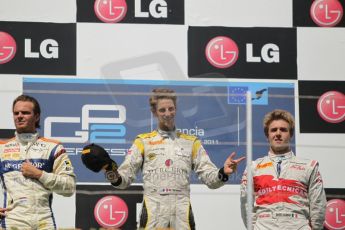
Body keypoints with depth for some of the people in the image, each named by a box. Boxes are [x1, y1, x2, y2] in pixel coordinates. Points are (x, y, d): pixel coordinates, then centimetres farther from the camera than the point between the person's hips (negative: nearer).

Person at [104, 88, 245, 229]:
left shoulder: (191, 142, 17)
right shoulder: (143, 141, 13)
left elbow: (210, 178, 10)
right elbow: (125, 176, 7)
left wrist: (223, 173, -11)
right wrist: (115, 177, -16)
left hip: (182, 215, 2)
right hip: (153, 215, -2)